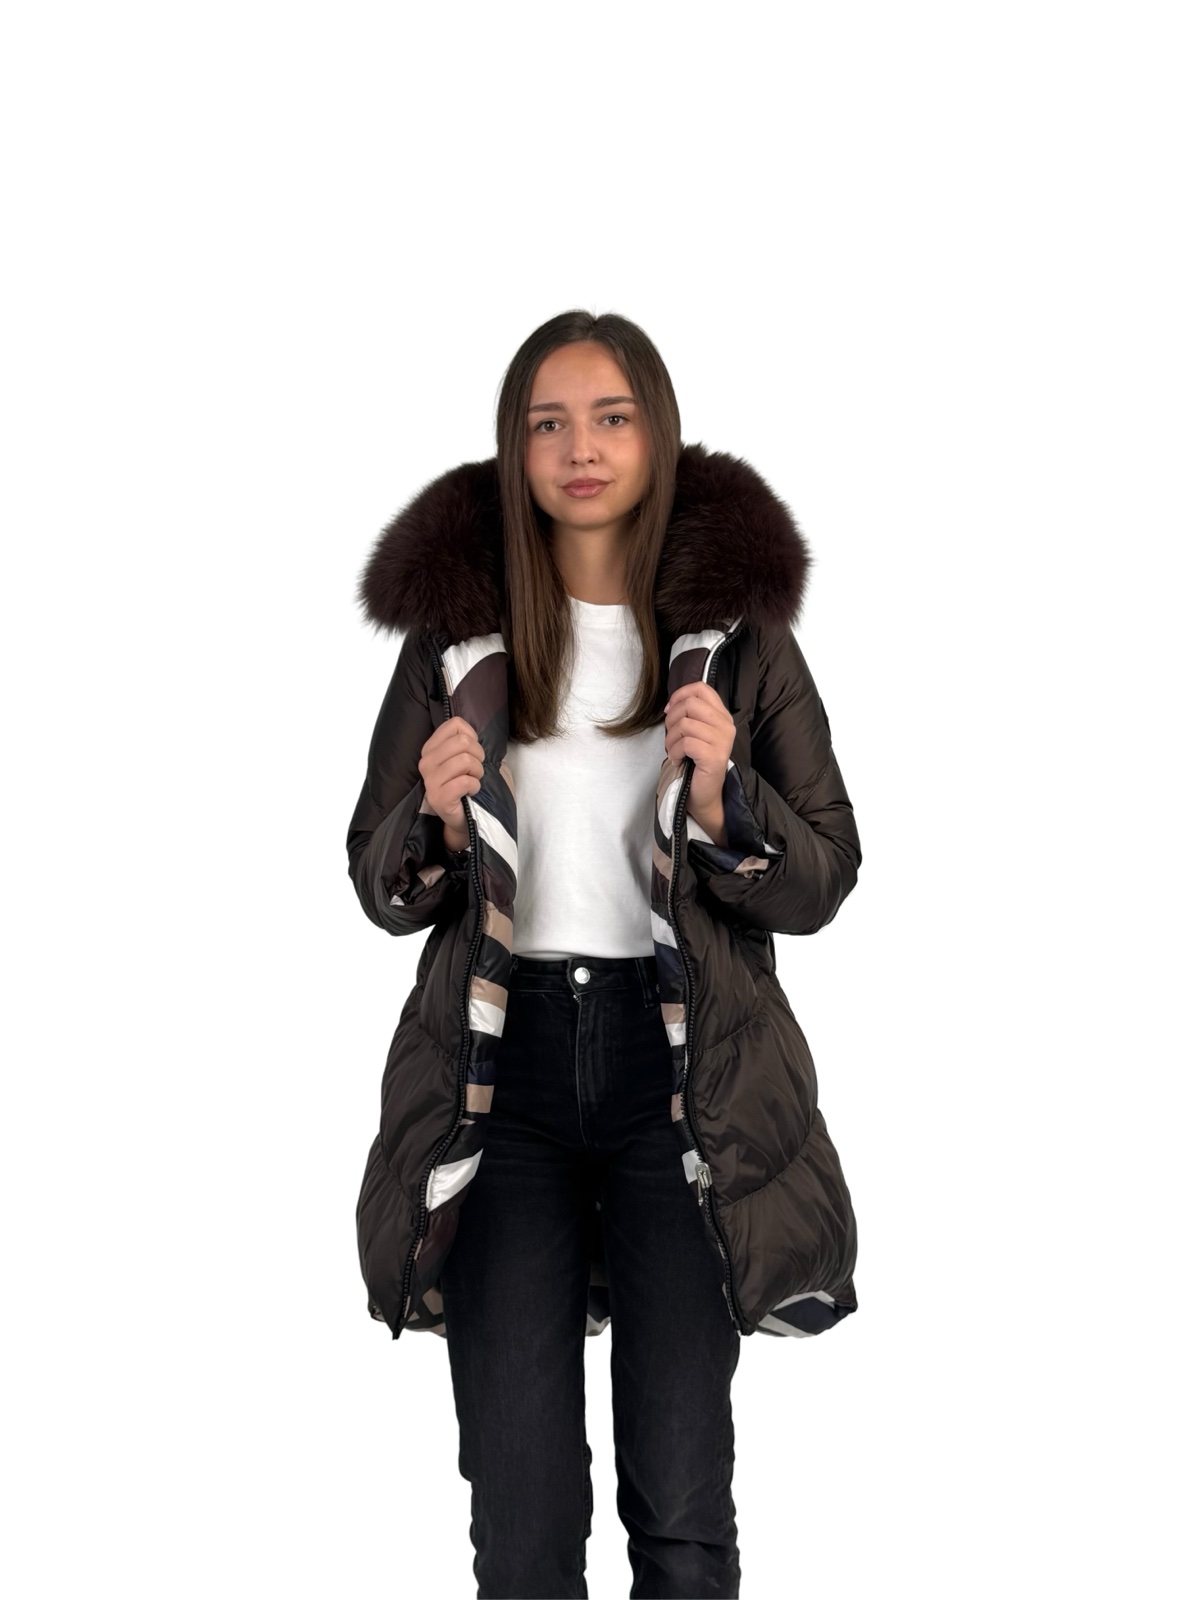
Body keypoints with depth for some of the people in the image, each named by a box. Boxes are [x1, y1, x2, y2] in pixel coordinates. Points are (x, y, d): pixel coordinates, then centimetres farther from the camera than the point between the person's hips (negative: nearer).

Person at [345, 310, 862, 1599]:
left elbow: (824, 881, 3)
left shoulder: (739, 630, 2)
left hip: (678, 1068, -1)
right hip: (506, 1065, 1)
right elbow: (382, 889, 9)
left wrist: (720, 793, -15)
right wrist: (438, 816, -12)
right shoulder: (456, 628, 5)